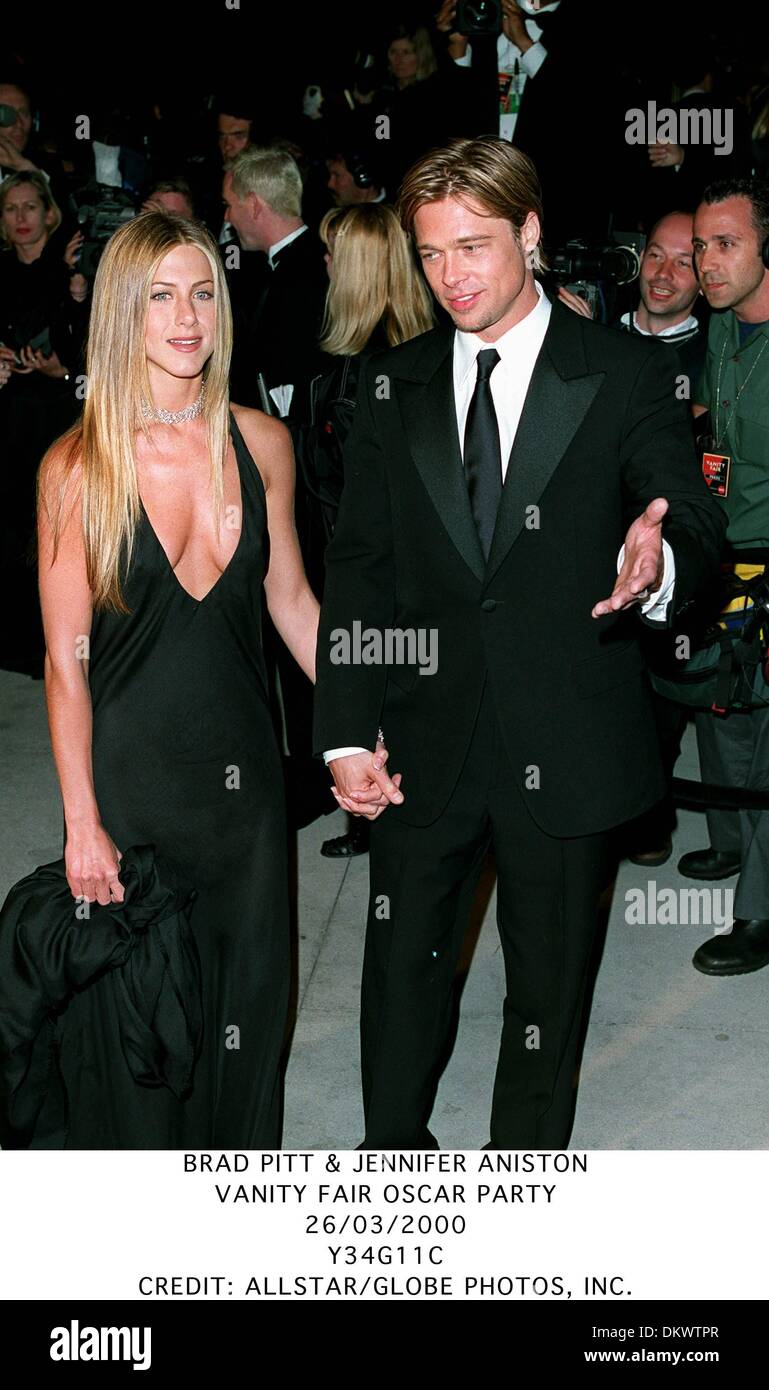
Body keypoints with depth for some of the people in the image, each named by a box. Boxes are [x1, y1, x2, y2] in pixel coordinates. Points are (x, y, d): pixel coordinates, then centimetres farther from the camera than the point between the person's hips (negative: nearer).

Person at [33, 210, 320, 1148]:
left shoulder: (260, 443, -1)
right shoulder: (78, 466, -11)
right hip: (128, 776, -3)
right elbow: (65, 659, -10)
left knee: (247, 996, 15)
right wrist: (82, 823, -12)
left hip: (242, 771, 3)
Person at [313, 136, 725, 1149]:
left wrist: (662, 562, -32)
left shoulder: (623, 375, -3)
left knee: (550, 983, 14)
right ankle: (392, 1149, 37)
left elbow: (695, 525, -6)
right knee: (401, 970, 14)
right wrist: (347, 733, -4)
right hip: (426, 746, 2)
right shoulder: (394, 386, 5)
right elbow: (358, 563, 4)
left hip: (569, 750, -2)